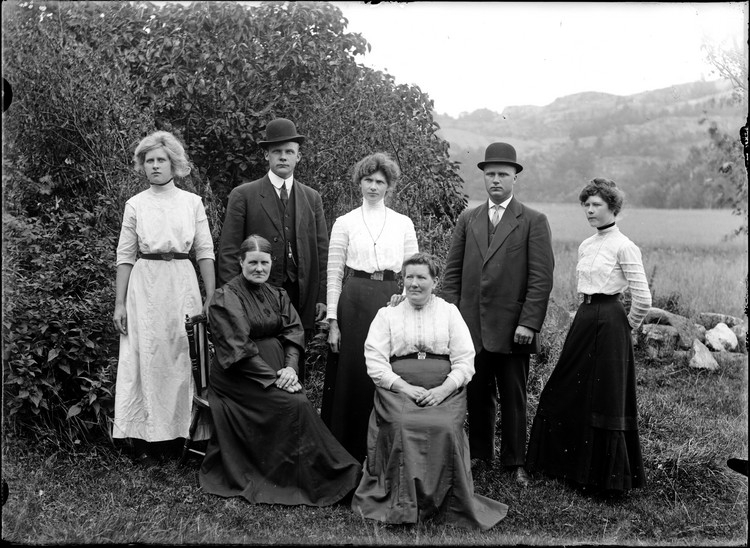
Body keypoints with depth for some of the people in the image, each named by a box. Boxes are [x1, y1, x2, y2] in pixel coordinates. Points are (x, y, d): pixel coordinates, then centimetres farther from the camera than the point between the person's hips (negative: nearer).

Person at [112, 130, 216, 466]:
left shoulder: (192, 202, 5)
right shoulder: (135, 205, 5)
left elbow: (205, 252, 4)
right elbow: (125, 256, 5)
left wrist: (212, 299, -2)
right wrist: (119, 303, 0)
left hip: (183, 286, 1)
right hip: (145, 286, 0)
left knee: (182, 358, 3)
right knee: (146, 358, 0)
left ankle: (176, 433, 15)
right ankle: (144, 441, 7)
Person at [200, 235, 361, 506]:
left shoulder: (278, 295, 15)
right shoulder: (226, 297, -5)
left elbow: (294, 333, 5)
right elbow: (238, 348, -14)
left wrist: (290, 367, -15)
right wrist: (273, 378, -21)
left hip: (277, 370, 6)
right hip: (239, 375, -5)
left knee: (300, 403, -22)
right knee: (294, 404, -24)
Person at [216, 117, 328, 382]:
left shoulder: (312, 198, 12)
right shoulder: (243, 195, 2)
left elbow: (321, 250, 11)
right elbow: (228, 251, -1)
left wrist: (322, 297, 5)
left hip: (300, 297, 3)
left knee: (295, 367, 6)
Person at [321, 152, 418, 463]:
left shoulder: (403, 224, 10)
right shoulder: (345, 223, 6)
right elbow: (333, 274, 3)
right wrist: (332, 320, -3)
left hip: (392, 301, 1)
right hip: (354, 301, -1)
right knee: (351, 374, 2)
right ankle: (346, 451, 15)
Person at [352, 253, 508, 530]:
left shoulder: (449, 312, 15)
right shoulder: (387, 314, 14)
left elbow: (465, 361, 6)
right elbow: (374, 362, 3)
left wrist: (443, 390, -11)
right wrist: (405, 387, -12)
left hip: (444, 391, 0)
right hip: (398, 389, 0)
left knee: (446, 427, -29)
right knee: (402, 426, -31)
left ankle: (449, 504, -13)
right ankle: (402, 504, -18)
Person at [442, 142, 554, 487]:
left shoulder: (533, 222, 0)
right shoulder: (467, 220, 11)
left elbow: (541, 278, -5)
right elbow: (452, 272, 10)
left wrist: (529, 323, -12)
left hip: (512, 327, -3)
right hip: (472, 325, 3)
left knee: (513, 399, 7)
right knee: (477, 395, 10)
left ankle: (514, 463, 19)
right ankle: (479, 454, 24)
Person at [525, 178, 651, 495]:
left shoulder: (624, 247, -11)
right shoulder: (585, 246, 12)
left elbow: (642, 299, -12)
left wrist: (627, 326, -1)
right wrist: (588, 313, 18)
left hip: (609, 321, -8)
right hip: (584, 318, 8)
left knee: (606, 395, -1)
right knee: (570, 390, 11)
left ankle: (610, 475, 13)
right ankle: (572, 463, 27)